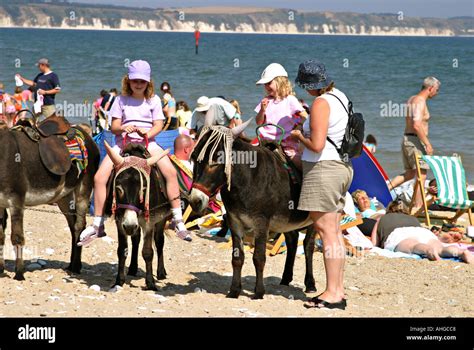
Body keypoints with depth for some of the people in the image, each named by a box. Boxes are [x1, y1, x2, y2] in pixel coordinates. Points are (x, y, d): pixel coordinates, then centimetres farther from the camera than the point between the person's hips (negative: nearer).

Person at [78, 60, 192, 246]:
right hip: (123, 143, 1)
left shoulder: (153, 100, 11)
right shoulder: (121, 100, 11)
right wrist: (123, 128, -17)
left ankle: (178, 220, -20)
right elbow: (114, 126, 6)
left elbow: (158, 125, 3)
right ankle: (98, 225, -7)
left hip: (148, 142, -1)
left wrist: (147, 133, -18)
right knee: (99, 177, -18)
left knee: (170, 171, -26)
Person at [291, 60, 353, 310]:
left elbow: (316, 145, -21)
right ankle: (338, 290, 17)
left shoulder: (321, 103, -16)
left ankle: (332, 294, -6)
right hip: (342, 167, 10)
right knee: (334, 231, 12)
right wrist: (308, 126, 22)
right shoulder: (339, 96, 12)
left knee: (326, 230, -7)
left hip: (323, 168, -10)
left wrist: (299, 136, -4)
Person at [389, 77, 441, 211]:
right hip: (415, 141, -10)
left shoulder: (412, 99, 15)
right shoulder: (420, 102, -16)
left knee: (410, 173, 18)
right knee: (421, 175, -4)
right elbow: (417, 125, -26)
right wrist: (427, 144, -22)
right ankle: (418, 206, -3)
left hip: (407, 139, 10)